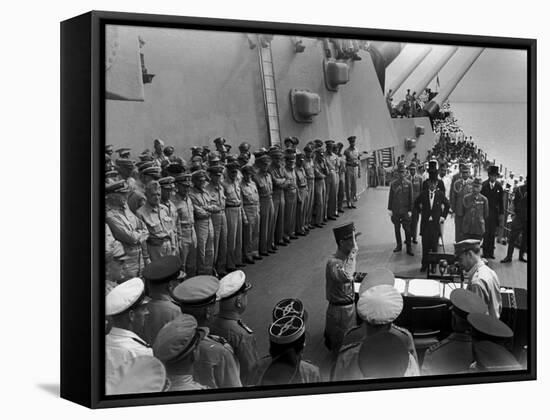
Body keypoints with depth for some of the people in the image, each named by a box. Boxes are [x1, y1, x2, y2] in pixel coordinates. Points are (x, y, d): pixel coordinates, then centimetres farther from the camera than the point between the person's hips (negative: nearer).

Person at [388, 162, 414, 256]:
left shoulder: (408, 183, 0)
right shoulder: (393, 183, 4)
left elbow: (410, 198, 1)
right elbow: (390, 197, 7)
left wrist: (410, 210, -4)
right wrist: (390, 209, 2)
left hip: (405, 210, -2)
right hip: (395, 211, 2)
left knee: (407, 229, -4)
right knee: (397, 228, 9)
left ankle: (409, 248, 1)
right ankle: (399, 245, 22)